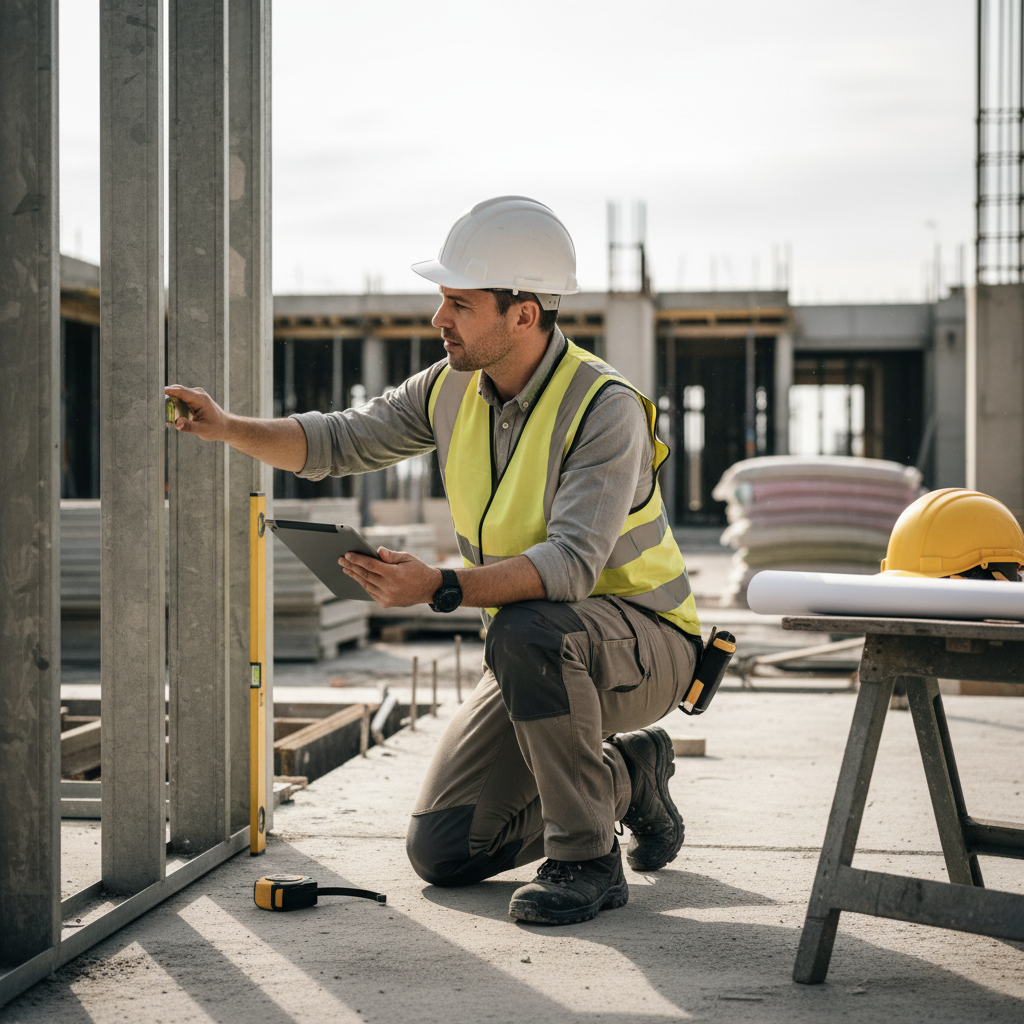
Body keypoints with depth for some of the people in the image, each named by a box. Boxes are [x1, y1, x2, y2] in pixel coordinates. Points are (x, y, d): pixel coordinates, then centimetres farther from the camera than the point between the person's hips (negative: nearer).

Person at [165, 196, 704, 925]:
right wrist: (226, 428, -12)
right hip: (540, 661, 7)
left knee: (527, 629, -40)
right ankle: (626, 775, 21)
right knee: (442, 852, 1)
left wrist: (440, 588, -48)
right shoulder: (456, 387, -3)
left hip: (645, 646, -7)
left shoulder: (605, 408, -25)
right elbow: (340, 443, 4)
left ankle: (587, 861, -22)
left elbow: (571, 564, -36)